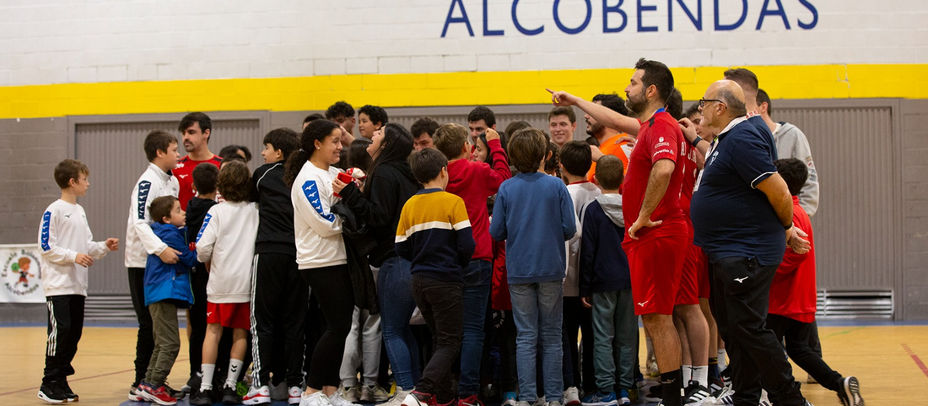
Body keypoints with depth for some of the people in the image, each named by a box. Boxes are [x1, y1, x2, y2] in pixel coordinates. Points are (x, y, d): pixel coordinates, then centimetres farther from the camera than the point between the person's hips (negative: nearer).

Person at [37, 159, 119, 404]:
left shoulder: (80, 211, 17)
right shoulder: (54, 211, -8)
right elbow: (46, 247, -12)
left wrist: (104, 247, 5)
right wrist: (73, 256, -19)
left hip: (78, 286, 8)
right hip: (58, 285, -8)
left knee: (74, 333, 7)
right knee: (60, 331, -11)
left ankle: (61, 381, 14)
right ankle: (49, 385, -4)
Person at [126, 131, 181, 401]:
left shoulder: (172, 181, 13)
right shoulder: (147, 182, -14)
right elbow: (139, 221, -25)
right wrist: (160, 249, -36)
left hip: (164, 261, 8)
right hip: (143, 263, -8)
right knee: (149, 326, -6)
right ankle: (140, 384, 1)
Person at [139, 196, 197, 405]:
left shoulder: (161, 234, 18)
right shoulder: (171, 236, -12)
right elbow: (189, 259, -9)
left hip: (157, 296, 11)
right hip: (165, 294, -11)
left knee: (162, 344, 17)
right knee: (170, 343, -9)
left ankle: (148, 384, 18)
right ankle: (154, 385, -8)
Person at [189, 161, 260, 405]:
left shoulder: (217, 211, -5)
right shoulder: (256, 211, 1)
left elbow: (203, 247, -10)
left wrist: (209, 264, 9)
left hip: (221, 282, -1)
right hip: (248, 283, 2)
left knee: (213, 331, 4)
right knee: (240, 334, 8)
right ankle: (230, 386, 8)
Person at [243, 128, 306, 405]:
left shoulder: (263, 174, 4)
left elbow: (253, 196, 20)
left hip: (270, 252, -3)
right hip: (299, 255, 3)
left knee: (263, 321, 1)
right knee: (294, 321, 7)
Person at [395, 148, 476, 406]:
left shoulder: (409, 205, 4)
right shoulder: (453, 202, -10)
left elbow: (401, 248, 4)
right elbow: (466, 245, -14)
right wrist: (458, 265, 5)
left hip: (419, 281, 6)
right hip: (446, 281, -6)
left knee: (441, 340, 19)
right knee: (450, 343, -1)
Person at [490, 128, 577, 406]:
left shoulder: (506, 189, -3)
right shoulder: (556, 186, -5)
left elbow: (496, 232, -3)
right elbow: (569, 228, -6)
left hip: (519, 271, 1)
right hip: (551, 268, -1)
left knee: (525, 336, 5)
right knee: (551, 336, 8)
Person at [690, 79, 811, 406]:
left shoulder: (741, 140, -20)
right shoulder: (728, 139, 14)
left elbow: (778, 190, -21)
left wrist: (787, 228, -9)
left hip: (746, 254, -11)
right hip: (727, 253, 11)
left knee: (747, 327, -9)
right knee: (731, 328, 14)